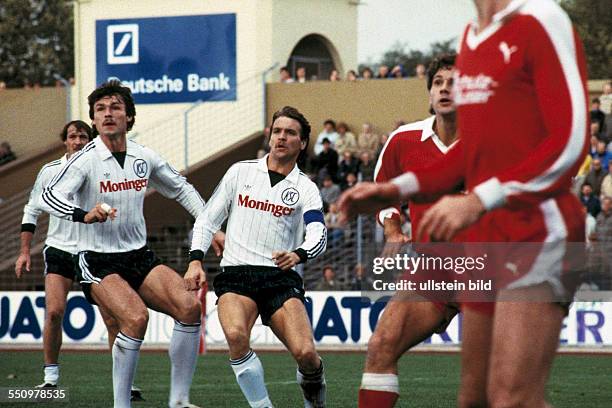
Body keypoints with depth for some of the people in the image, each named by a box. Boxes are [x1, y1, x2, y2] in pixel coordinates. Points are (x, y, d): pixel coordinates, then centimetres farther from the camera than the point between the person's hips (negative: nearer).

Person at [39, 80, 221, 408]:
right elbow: (49, 197, -25)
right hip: (97, 262, -5)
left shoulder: (144, 157, 5)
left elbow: (180, 189, 22)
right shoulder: (86, 160, -11)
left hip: (139, 256, 5)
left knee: (189, 306, -15)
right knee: (136, 318, -29)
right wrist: (85, 215, -43)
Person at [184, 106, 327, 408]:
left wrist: (298, 254, -28)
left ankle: (312, 384, 16)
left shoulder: (305, 189, 9)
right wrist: (195, 260, 1)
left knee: (305, 353, -21)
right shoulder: (241, 172, 13)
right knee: (236, 336, -32)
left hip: (281, 278, 0)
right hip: (235, 274, 0)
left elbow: (318, 235, -6)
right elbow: (207, 219, 16)